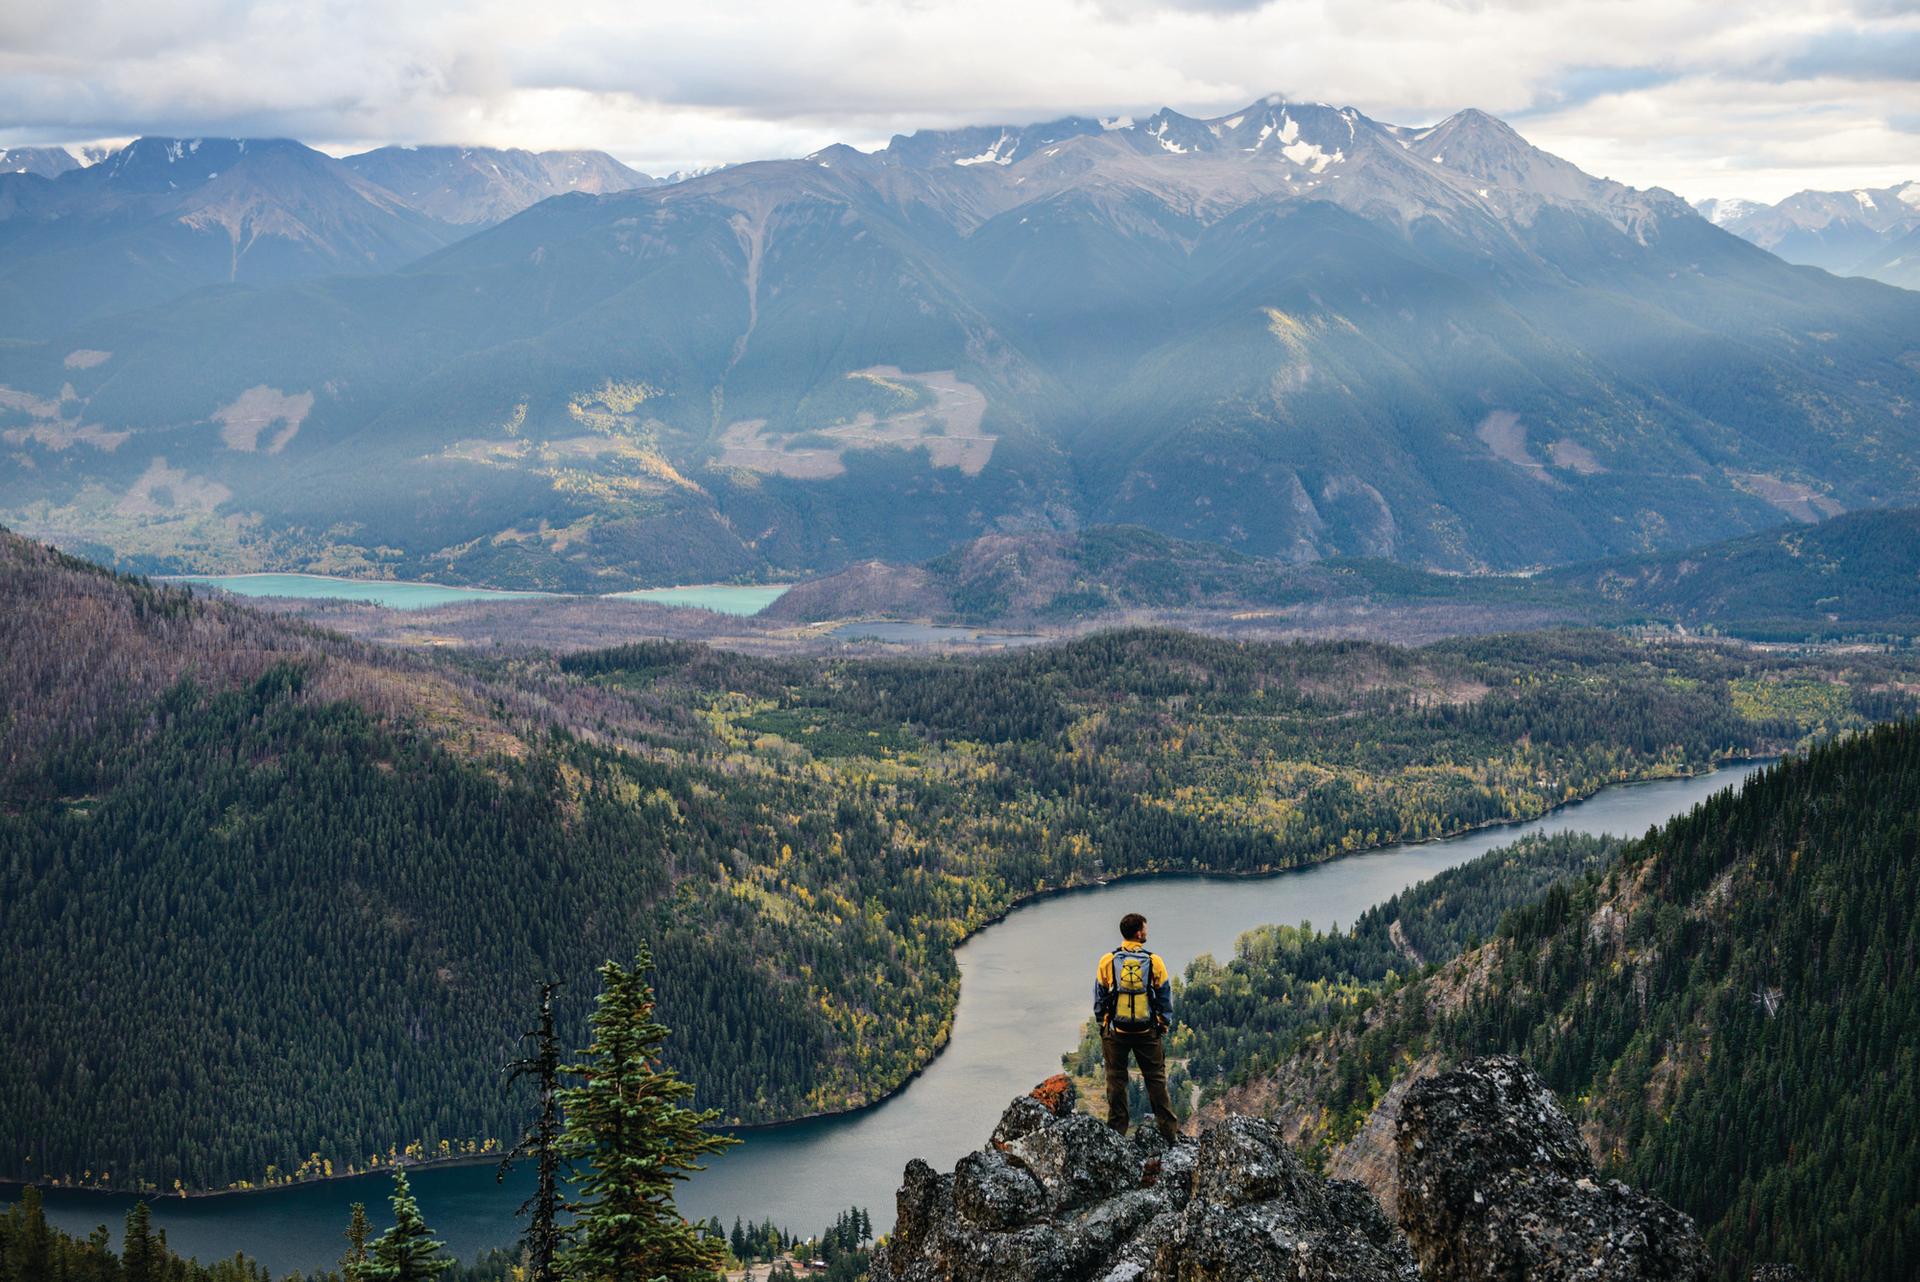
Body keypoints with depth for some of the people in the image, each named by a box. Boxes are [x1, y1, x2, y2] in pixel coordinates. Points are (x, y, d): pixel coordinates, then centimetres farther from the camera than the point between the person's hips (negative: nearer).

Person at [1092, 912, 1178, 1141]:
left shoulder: (1107, 961, -4)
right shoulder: (1154, 962, -6)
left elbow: (1099, 997, 3)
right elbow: (1165, 996, 1)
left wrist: (1102, 1021, 16)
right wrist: (1164, 1024, 13)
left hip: (1115, 1031, 0)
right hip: (1147, 1032, 0)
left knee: (1116, 1079, 10)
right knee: (1156, 1079, 8)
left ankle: (1117, 1129, 12)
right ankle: (1168, 1129, 8)